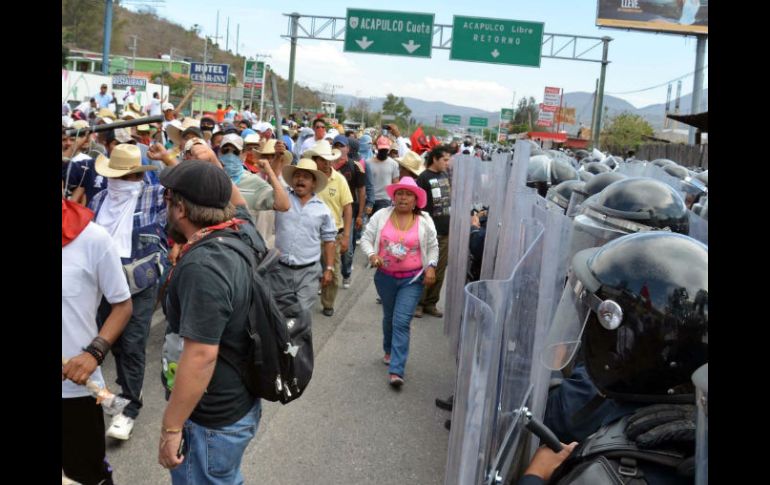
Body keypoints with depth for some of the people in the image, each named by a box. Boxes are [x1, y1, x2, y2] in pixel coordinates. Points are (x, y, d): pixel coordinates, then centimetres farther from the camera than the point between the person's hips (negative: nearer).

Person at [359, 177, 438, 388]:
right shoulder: (381, 216, -3)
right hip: (385, 277, 2)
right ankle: (389, 350, 47)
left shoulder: (425, 221, -4)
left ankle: (396, 371, -12)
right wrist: (372, 255, -17)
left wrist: (431, 267, -7)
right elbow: (366, 239, 1)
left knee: (401, 322, -11)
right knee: (389, 317, 21)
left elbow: (433, 247, 7)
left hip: (412, 279, -2)